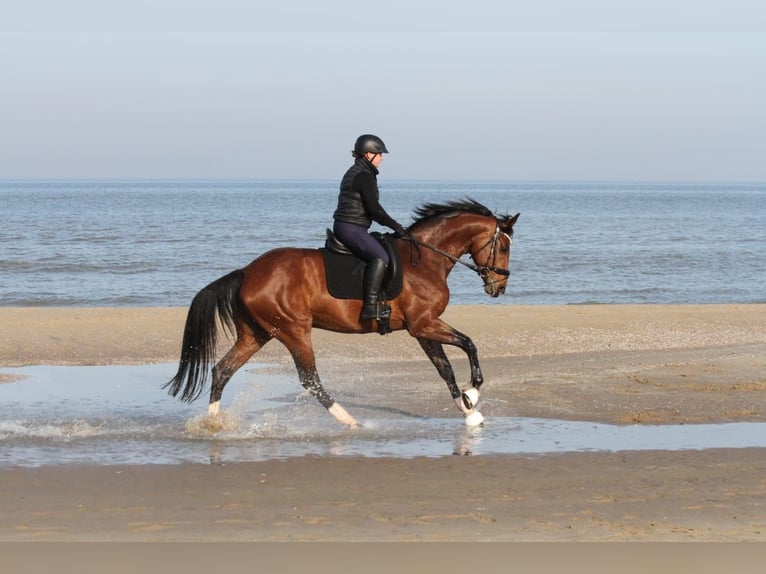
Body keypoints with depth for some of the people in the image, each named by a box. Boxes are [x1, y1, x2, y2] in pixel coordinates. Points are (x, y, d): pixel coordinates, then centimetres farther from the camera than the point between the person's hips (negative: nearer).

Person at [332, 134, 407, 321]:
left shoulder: (354, 173, 19)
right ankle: (370, 304, -31)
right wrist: (395, 226, -9)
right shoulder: (364, 176, -13)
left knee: (378, 254, 21)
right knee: (380, 257, -23)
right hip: (351, 228, -11)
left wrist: (391, 225, 22)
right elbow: (374, 208, -19)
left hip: (343, 227, 11)